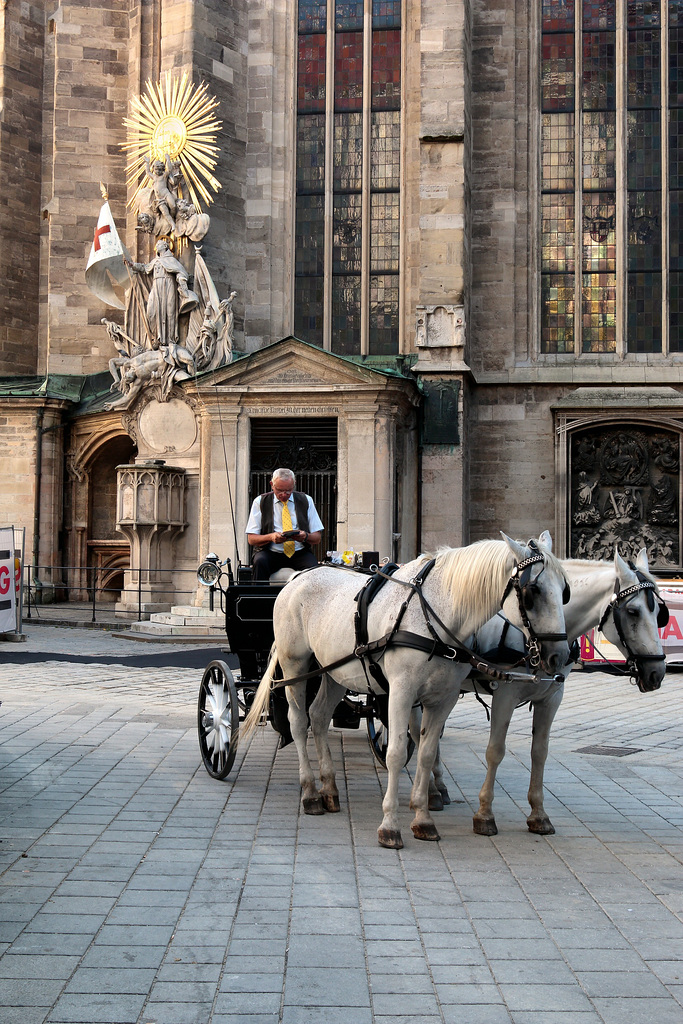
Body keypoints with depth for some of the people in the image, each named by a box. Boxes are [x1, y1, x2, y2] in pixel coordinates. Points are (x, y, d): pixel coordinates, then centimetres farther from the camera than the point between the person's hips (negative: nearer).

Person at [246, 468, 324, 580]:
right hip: (271, 554, 0)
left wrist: (305, 536, -16)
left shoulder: (306, 500, 9)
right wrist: (271, 537, -19)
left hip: (300, 554, 0)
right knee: (260, 562, -33)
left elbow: (317, 538, 8)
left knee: (313, 566, -32)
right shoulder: (260, 502, 6)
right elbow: (251, 539, 1)